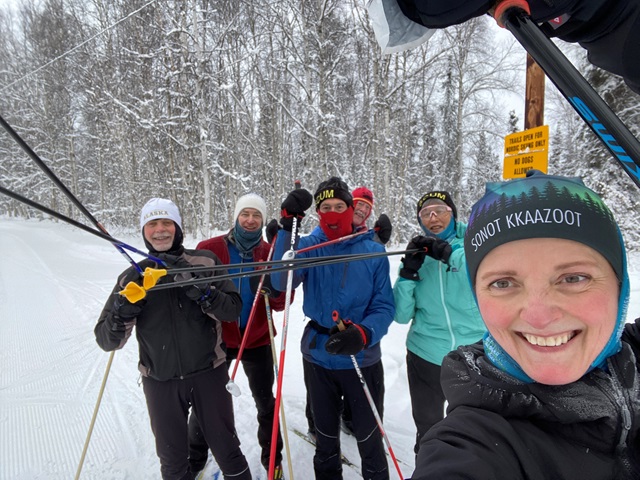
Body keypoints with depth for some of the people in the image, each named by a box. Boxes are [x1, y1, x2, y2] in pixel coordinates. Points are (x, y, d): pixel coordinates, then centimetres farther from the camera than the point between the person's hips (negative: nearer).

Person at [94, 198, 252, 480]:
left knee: (227, 450, 13)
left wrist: (200, 289, -27)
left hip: (208, 374, -1)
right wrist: (125, 308, -23)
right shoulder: (133, 276, -2)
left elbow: (233, 309, -12)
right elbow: (106, 340, -4)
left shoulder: (205, 262, -6)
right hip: (160, 382, 2)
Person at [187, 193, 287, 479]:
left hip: (257, 341, 1)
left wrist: (273, 289, -28)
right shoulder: (209, 249, -9)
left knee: (265, 402, 15)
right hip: (217, 340, 0)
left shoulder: (270, 253, -4)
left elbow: (281, 304, -7)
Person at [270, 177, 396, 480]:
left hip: (362, 359, -1)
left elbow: (384, 306, -7)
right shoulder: (309, 246, -5)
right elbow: (281, 282, -22)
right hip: (318, 357, 2)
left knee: (369, 437, 13)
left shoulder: (373, 252, -7)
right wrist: (288, 226, -30)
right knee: (325, 434, 23)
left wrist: (363, 334, -27)